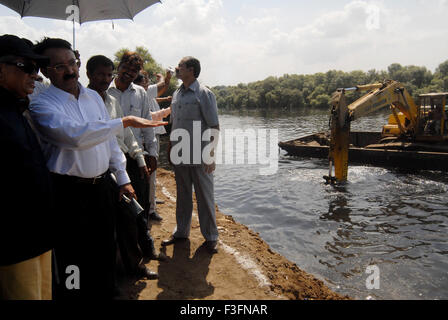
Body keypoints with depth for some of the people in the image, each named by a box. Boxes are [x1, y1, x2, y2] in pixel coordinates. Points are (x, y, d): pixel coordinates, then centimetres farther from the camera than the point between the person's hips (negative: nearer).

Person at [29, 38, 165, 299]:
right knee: (73, 257, 6)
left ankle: (105, 292, 39)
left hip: (102, 185, 6)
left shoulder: (94, 97, 9)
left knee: (105, 250, 19)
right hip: (69, 192, -6)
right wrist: (125, 122, -28)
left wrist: (123, 178, 11)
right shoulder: (42, 105, -11)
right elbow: (76, 135, -29)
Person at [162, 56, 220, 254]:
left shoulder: (204, 94, -8)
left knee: (205, 196, 3)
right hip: (179, 155, 6)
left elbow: (214, 128, -11)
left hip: (199, 156, -6)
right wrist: (170, 149, 15)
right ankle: (181, 232, 29)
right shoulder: (176, 94, 12)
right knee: (182, 195, 15)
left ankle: (210, 237, 17)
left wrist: (211, 155, -15)